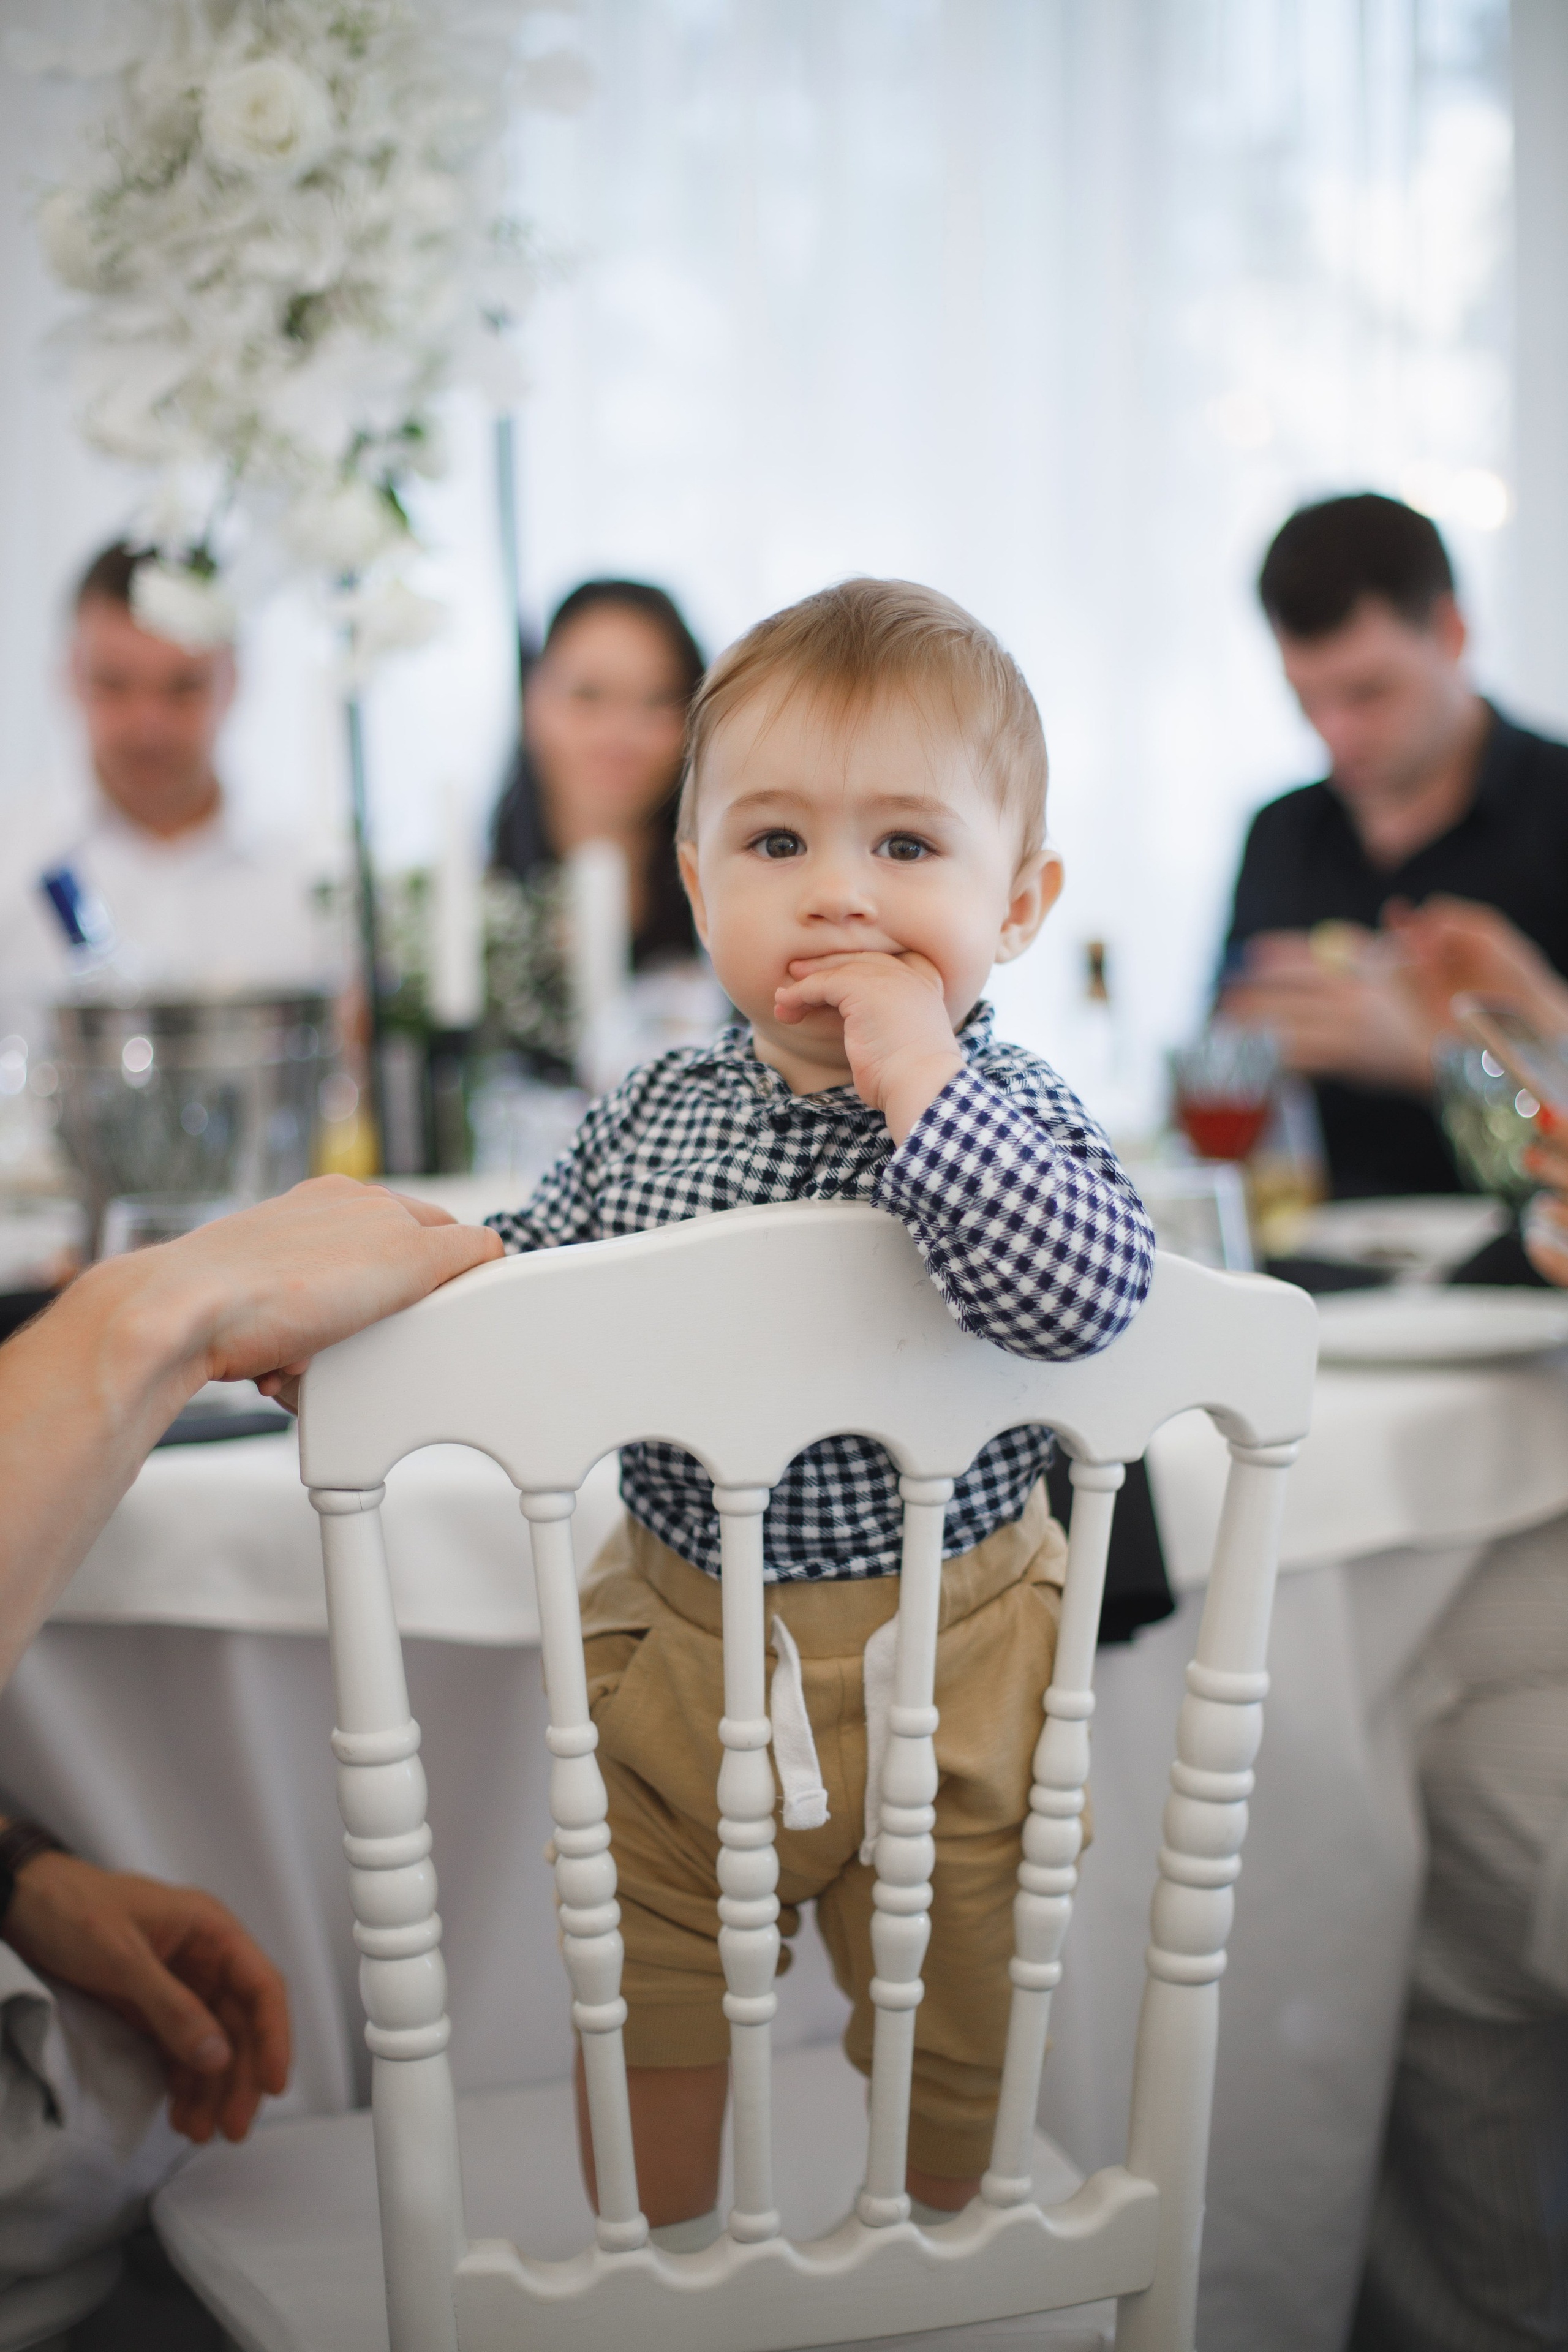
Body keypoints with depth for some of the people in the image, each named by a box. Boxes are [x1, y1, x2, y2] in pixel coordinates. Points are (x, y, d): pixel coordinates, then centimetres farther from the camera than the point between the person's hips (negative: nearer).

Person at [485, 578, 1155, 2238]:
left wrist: (917, 1077, -36)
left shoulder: (1004, 1115, -18)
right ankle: (659, 2254, 48)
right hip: (673, 1647, 3)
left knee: (947, 2020, 20)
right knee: (645, 1999, 21)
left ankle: (931, 2250, 50)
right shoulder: (654, 1112, -5)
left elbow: (1079, 1294, -39)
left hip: (940, 1669, -3)